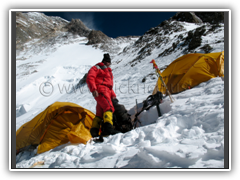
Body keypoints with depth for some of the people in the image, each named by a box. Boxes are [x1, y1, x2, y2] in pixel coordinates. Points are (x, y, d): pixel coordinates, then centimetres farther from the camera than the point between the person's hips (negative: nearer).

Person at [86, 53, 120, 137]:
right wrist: (93, 89, -21)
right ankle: (108, 128, -41)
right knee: (109, 107, -27)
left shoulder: (108, 71, 34)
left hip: (107, 92, 9)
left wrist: (113, 95, 17)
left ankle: (94, 132, 6)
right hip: (100, 90, -9)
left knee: (100, 113, 5)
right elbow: (90, 78, -7)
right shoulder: (97, 68, 8)